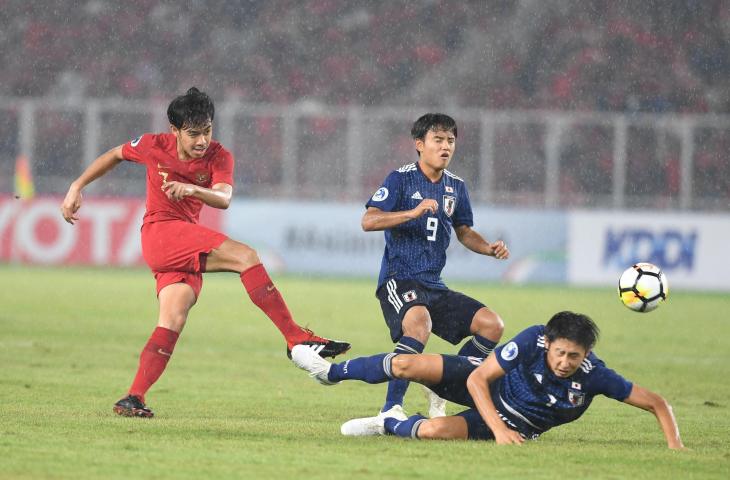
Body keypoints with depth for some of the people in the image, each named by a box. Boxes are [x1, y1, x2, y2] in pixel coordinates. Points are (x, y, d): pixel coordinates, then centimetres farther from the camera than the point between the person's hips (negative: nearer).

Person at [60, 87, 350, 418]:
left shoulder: (218, 157, -2)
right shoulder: (154, 146, -4)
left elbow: (223, 198, -21)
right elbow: (115, 155, 15)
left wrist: (193, 189, -42)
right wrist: (77, 187, 13)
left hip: (187, 248, 5)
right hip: (160, 233, -5)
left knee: (174, 320, -13)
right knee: (245, 256, -22)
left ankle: (133, 398, -13)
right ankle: (296, 339, -28)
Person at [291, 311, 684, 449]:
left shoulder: (594, 377, -29)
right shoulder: (533, 341, -29)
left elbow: (656, 403, -23)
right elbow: (476, 379, -25)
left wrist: (675, 445, -37)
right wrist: (500, 429, -35)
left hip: (516, 427, 0)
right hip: (486, 385, 0)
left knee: (435, 430, -29)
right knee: (410, 366, -17)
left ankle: (391, 425, 8)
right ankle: (331, 372, 12)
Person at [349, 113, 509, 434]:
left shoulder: (455, 187, 15)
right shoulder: (401, 179, -4)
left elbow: (464, 232, 27)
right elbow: (369, 221, -15)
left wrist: (489, 248, 7)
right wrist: (414, 212, -27)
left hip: (434, 285, 7)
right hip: (399, 280, -7)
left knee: (491, 325, -7)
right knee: (419, 323, -37)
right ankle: (391, 412, -37)